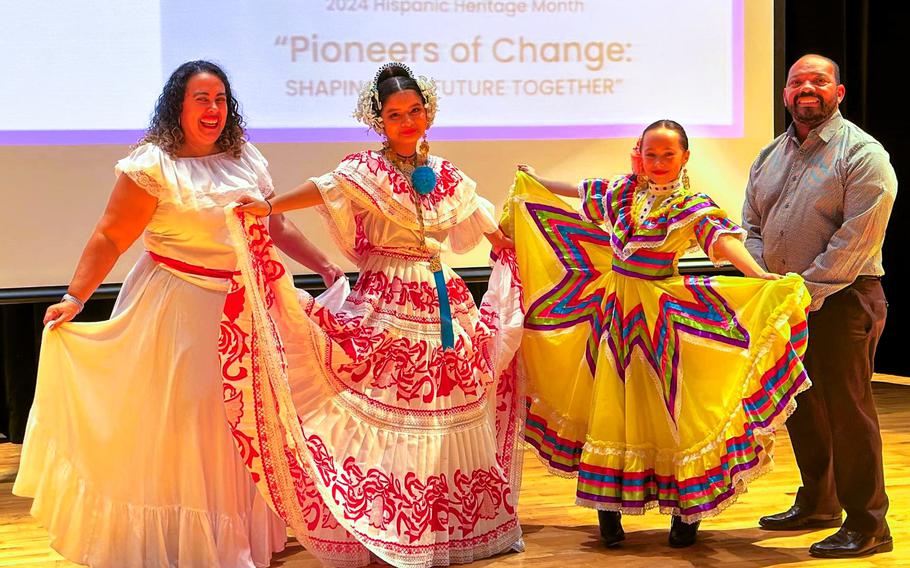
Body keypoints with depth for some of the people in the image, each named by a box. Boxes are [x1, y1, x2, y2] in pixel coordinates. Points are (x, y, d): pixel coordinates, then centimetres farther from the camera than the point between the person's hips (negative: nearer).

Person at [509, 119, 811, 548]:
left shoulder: (691, 206, -8)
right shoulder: (622, 191, 6)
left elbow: (723, 240, -25)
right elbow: (580, 192, 26)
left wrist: (760, 276, -42)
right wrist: (534, 182, 38)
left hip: (659, 314, -4)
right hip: (615, 307, 4)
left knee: (668, 408, -3)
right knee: (610, 405, 6)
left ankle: (687, 507, 10)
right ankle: (609, 505, 16)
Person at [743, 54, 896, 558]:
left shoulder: (863, 154, -8)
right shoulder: (770, 156, 14)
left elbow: (855, 239, -16)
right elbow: (752, 226, 14)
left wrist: (807, 294, -19)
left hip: (841, 301, -7)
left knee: (847, 409, -6)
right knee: (800, 405, 15)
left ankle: (867, 527, 2)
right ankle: (817, 503, 31)